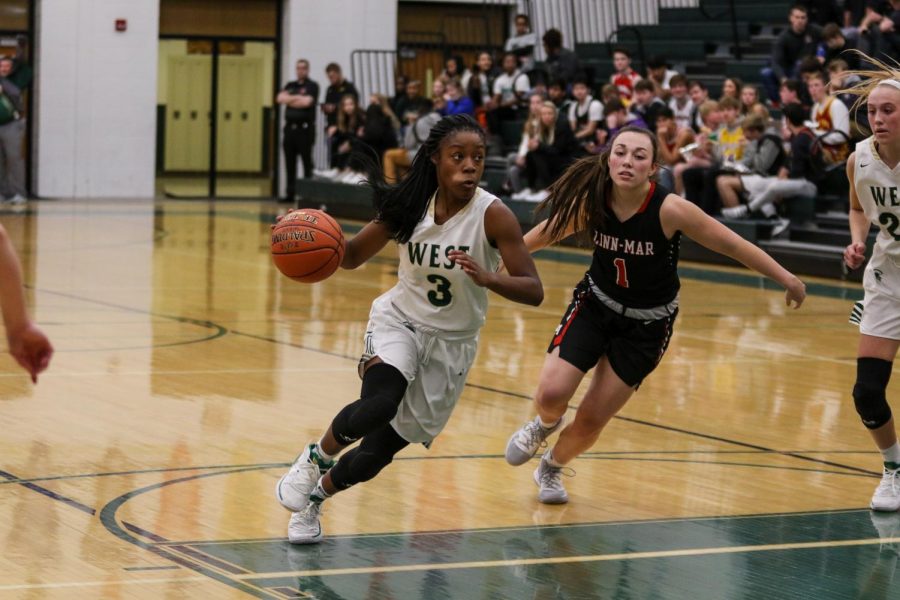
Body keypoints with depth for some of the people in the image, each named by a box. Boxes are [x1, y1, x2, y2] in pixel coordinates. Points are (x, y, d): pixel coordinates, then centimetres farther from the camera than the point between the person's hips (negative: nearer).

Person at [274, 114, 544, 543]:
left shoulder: (492, 215, -19)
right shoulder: (409, 206, -12)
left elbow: (534, 291, -21)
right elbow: (354, 255, 1)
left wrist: (485, 277, -40)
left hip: (451, 342, 0)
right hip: (399, 320, 0)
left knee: (380, 450, 3)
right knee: (379, 404, -31)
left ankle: (317, 494, 34)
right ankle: (316, 457, 0)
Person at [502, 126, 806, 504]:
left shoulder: (669, 210, -27)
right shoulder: (589, 202, -18)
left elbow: (732, 245, -18)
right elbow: (547, 233, 2)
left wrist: (786, 279, -14)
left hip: (647, 324, -2)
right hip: (596, 304, 2)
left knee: (591, 420, 0)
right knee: (551, 395, -15)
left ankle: (552, 468, 34)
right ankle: (546, 425, 24)